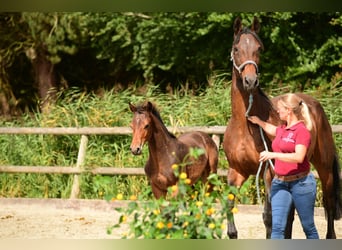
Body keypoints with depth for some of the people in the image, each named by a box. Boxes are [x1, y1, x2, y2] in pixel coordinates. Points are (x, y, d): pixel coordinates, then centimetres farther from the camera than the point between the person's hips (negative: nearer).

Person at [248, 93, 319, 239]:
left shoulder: (302, 130, -12)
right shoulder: (282, 129, 11)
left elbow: (299, 157, -25)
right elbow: (271, 129, 39)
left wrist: (272, 154, -29)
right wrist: (258, 121, 43)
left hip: (300, 182, -7)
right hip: (280, 183, 7)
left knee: (308, 226, 6)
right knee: (277, 227, -5)